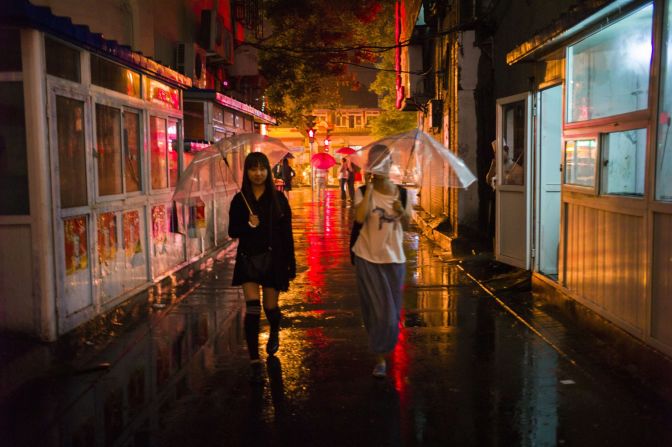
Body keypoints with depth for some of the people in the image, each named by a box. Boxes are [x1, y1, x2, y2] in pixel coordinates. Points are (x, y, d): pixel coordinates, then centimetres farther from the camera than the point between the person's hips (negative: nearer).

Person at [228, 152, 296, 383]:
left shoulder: (278, 199, -3)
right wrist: (248, 225, -17)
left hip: (273, 259, 0)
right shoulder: (239, 200, 0)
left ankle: (275, 333, 47)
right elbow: (232, 231, 4)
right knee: (252, 308, -9)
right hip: (248, 259, 0)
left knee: (270, 306, 11)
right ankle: (255, 362, -2)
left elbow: (287, 234, -1)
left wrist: (291, 264, -2)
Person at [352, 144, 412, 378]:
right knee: (379, 310, 1)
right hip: (368, 258, -3)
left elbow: (406, 224, 9)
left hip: (394, 258, 3)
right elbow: (360, 217, -28)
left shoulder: (401, 193, -1)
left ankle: (382, 353, 33)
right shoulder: (363, 192, -9)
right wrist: (369, 187, -23)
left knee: (391, 311, 11)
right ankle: (380, 358, 20)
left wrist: (401, 211, -13)